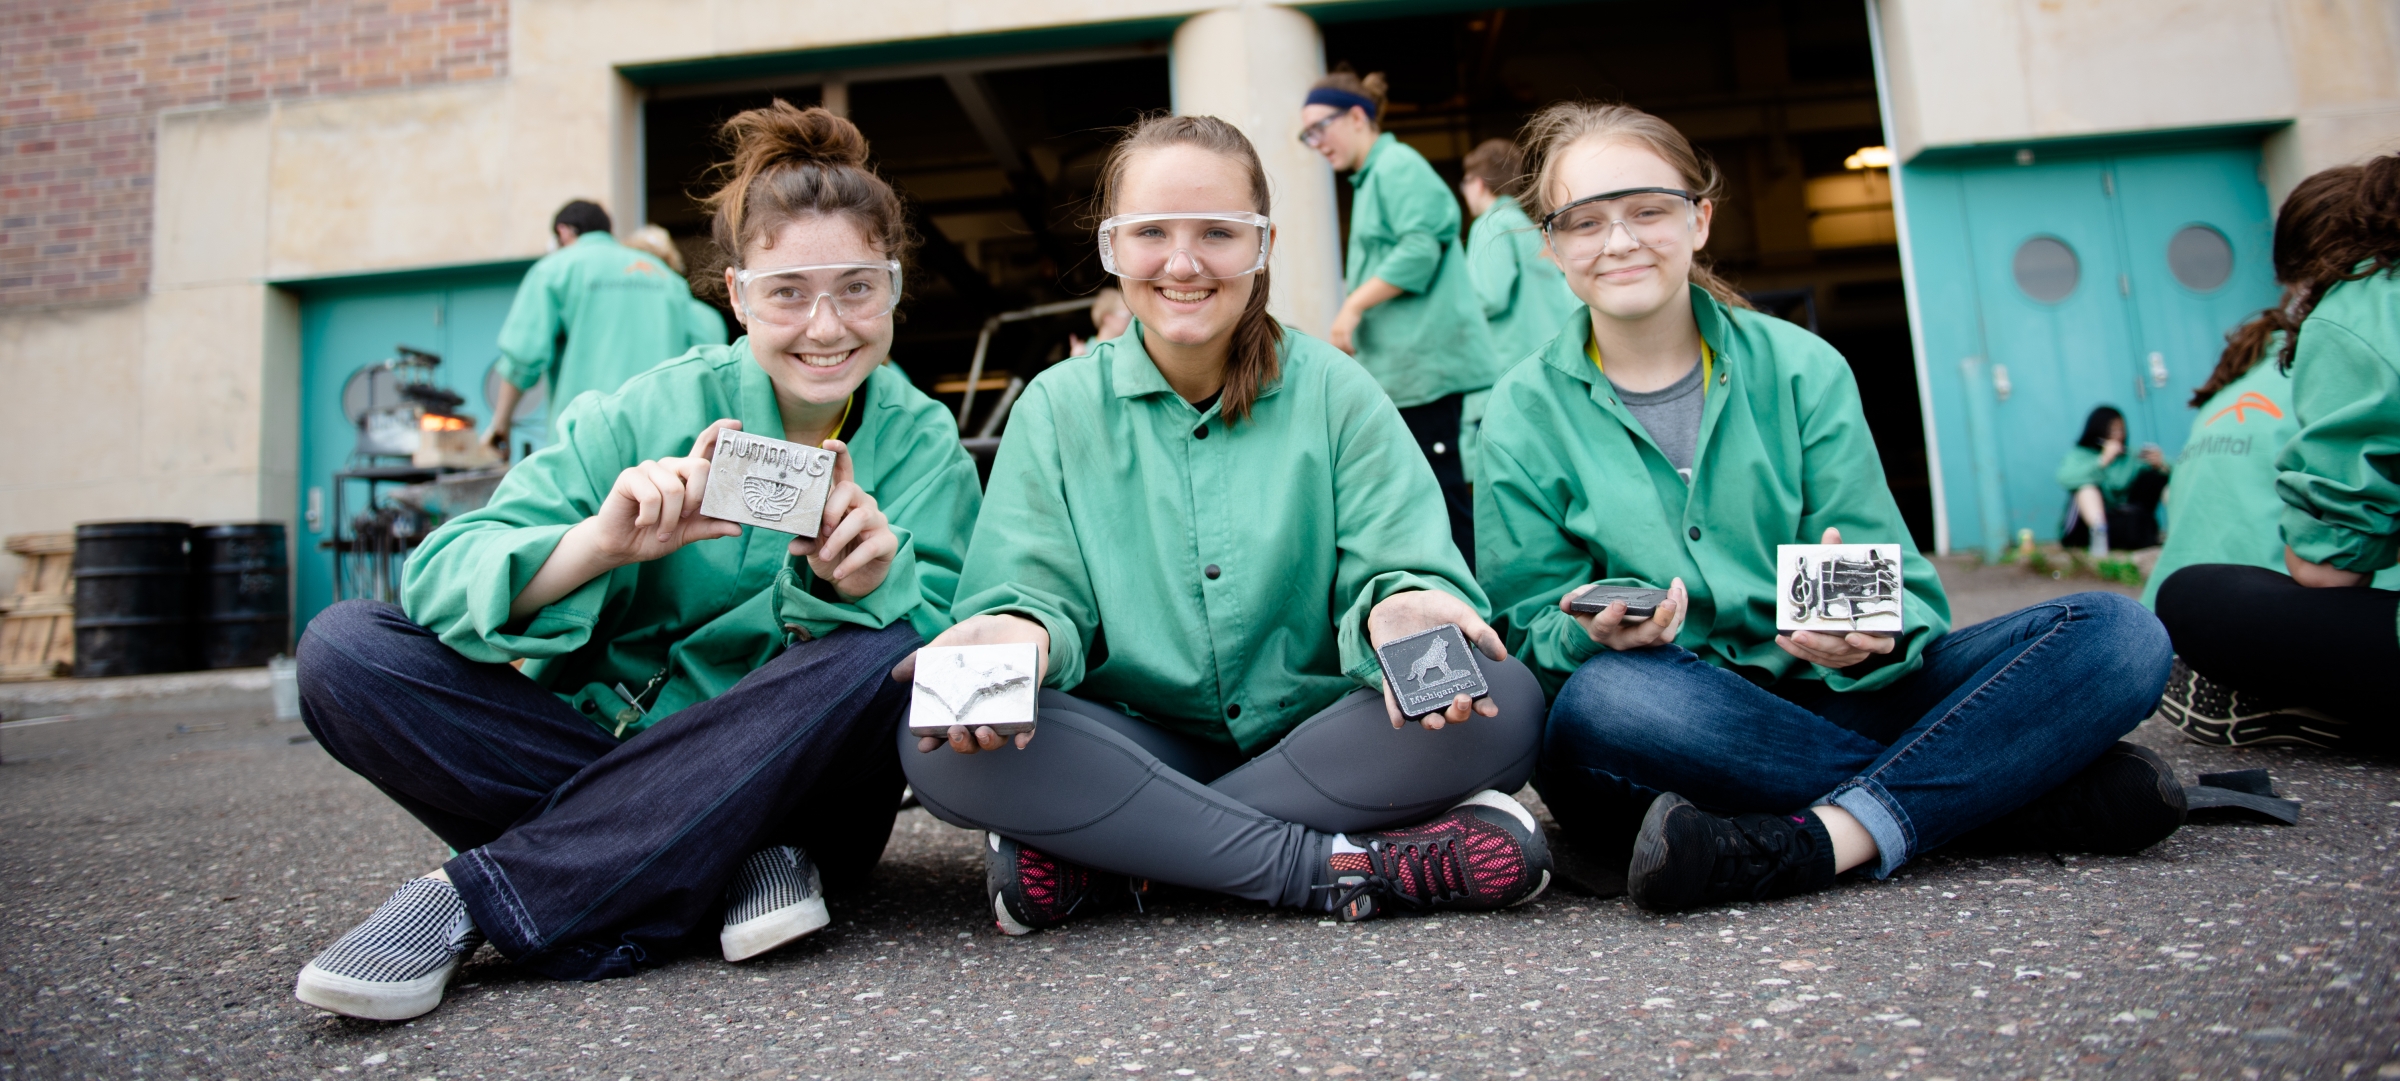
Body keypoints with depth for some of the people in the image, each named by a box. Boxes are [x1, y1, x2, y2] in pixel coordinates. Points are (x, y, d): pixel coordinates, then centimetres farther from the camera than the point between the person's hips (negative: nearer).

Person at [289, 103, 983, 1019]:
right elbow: (441, 578, -13)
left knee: (881, 651, -32)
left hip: (800, 793, 0)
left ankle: (478, 893, -22)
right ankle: (724, 871, -22)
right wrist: (602, 541, -33)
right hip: (601, 752, 1)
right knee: (344, 648, -17)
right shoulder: (649, 415, -6)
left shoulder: (921, 446, -4)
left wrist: (872, 580, -36)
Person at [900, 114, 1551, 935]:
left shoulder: (1335, 392, 4)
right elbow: (1037, 588, -3)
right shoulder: (1058, 408, 6)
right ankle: (1343, 865, -27)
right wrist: (1023, 631, -28)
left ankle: (1107, 862, -24)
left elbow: (1394, 568, -4)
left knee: (1505, 701, -28)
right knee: (938, 745, -27)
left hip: (1316, 739, 1)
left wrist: (1400, 607, -29)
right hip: (1137, 753, 0)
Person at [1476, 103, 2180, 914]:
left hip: (1827, 695, 2)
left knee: (2117, 633, -14)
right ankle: (2022, 790, -23)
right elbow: (1524, 630, 0)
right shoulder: (1527, 412, 1)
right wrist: (1587, 633, -24)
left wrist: (1872, 630, -23)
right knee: (1603, 697, -38)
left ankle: (1823, 839, -30)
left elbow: (1902, 593, 2)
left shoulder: (1801, 368, 5)